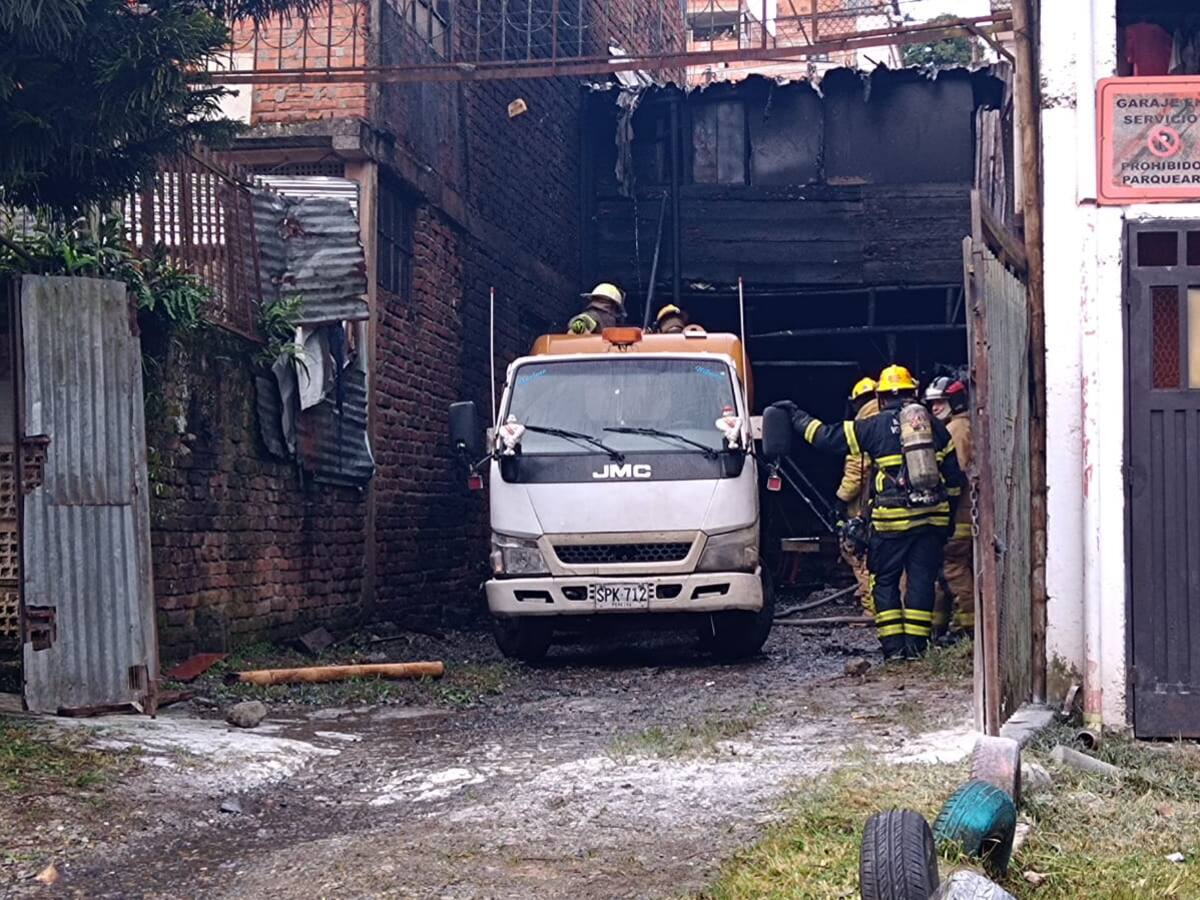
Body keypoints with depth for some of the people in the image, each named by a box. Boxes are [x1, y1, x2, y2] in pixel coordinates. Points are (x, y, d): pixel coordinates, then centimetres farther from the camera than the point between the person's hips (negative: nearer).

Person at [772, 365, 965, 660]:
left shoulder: (874, 426, -1)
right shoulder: (934, 426, 10)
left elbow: (826, 437, 3)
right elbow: (954, 475, 13)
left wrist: (797, 416, 15)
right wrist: (949, 513, 22)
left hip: (891, 519, -3)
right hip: (932, 517, 3)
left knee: (884, 580, 7)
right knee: (921, 579, 6)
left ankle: (893, 647, 1)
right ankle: (916, 645, 4)